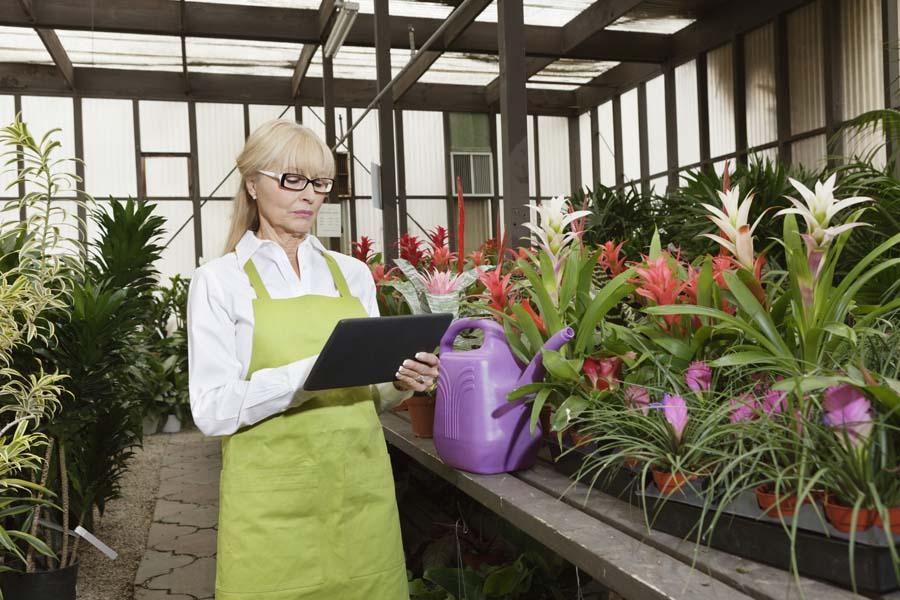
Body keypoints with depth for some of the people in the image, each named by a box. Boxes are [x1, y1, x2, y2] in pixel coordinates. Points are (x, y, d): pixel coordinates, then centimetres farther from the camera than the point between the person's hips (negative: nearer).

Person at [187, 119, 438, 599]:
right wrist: (308, 374, -25)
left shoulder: (353, 273, 8)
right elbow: (213, 409, -11)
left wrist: (399, 383, -9)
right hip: (274, 505, -3)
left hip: (362, 491, 4)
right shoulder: (220, 279, -3)